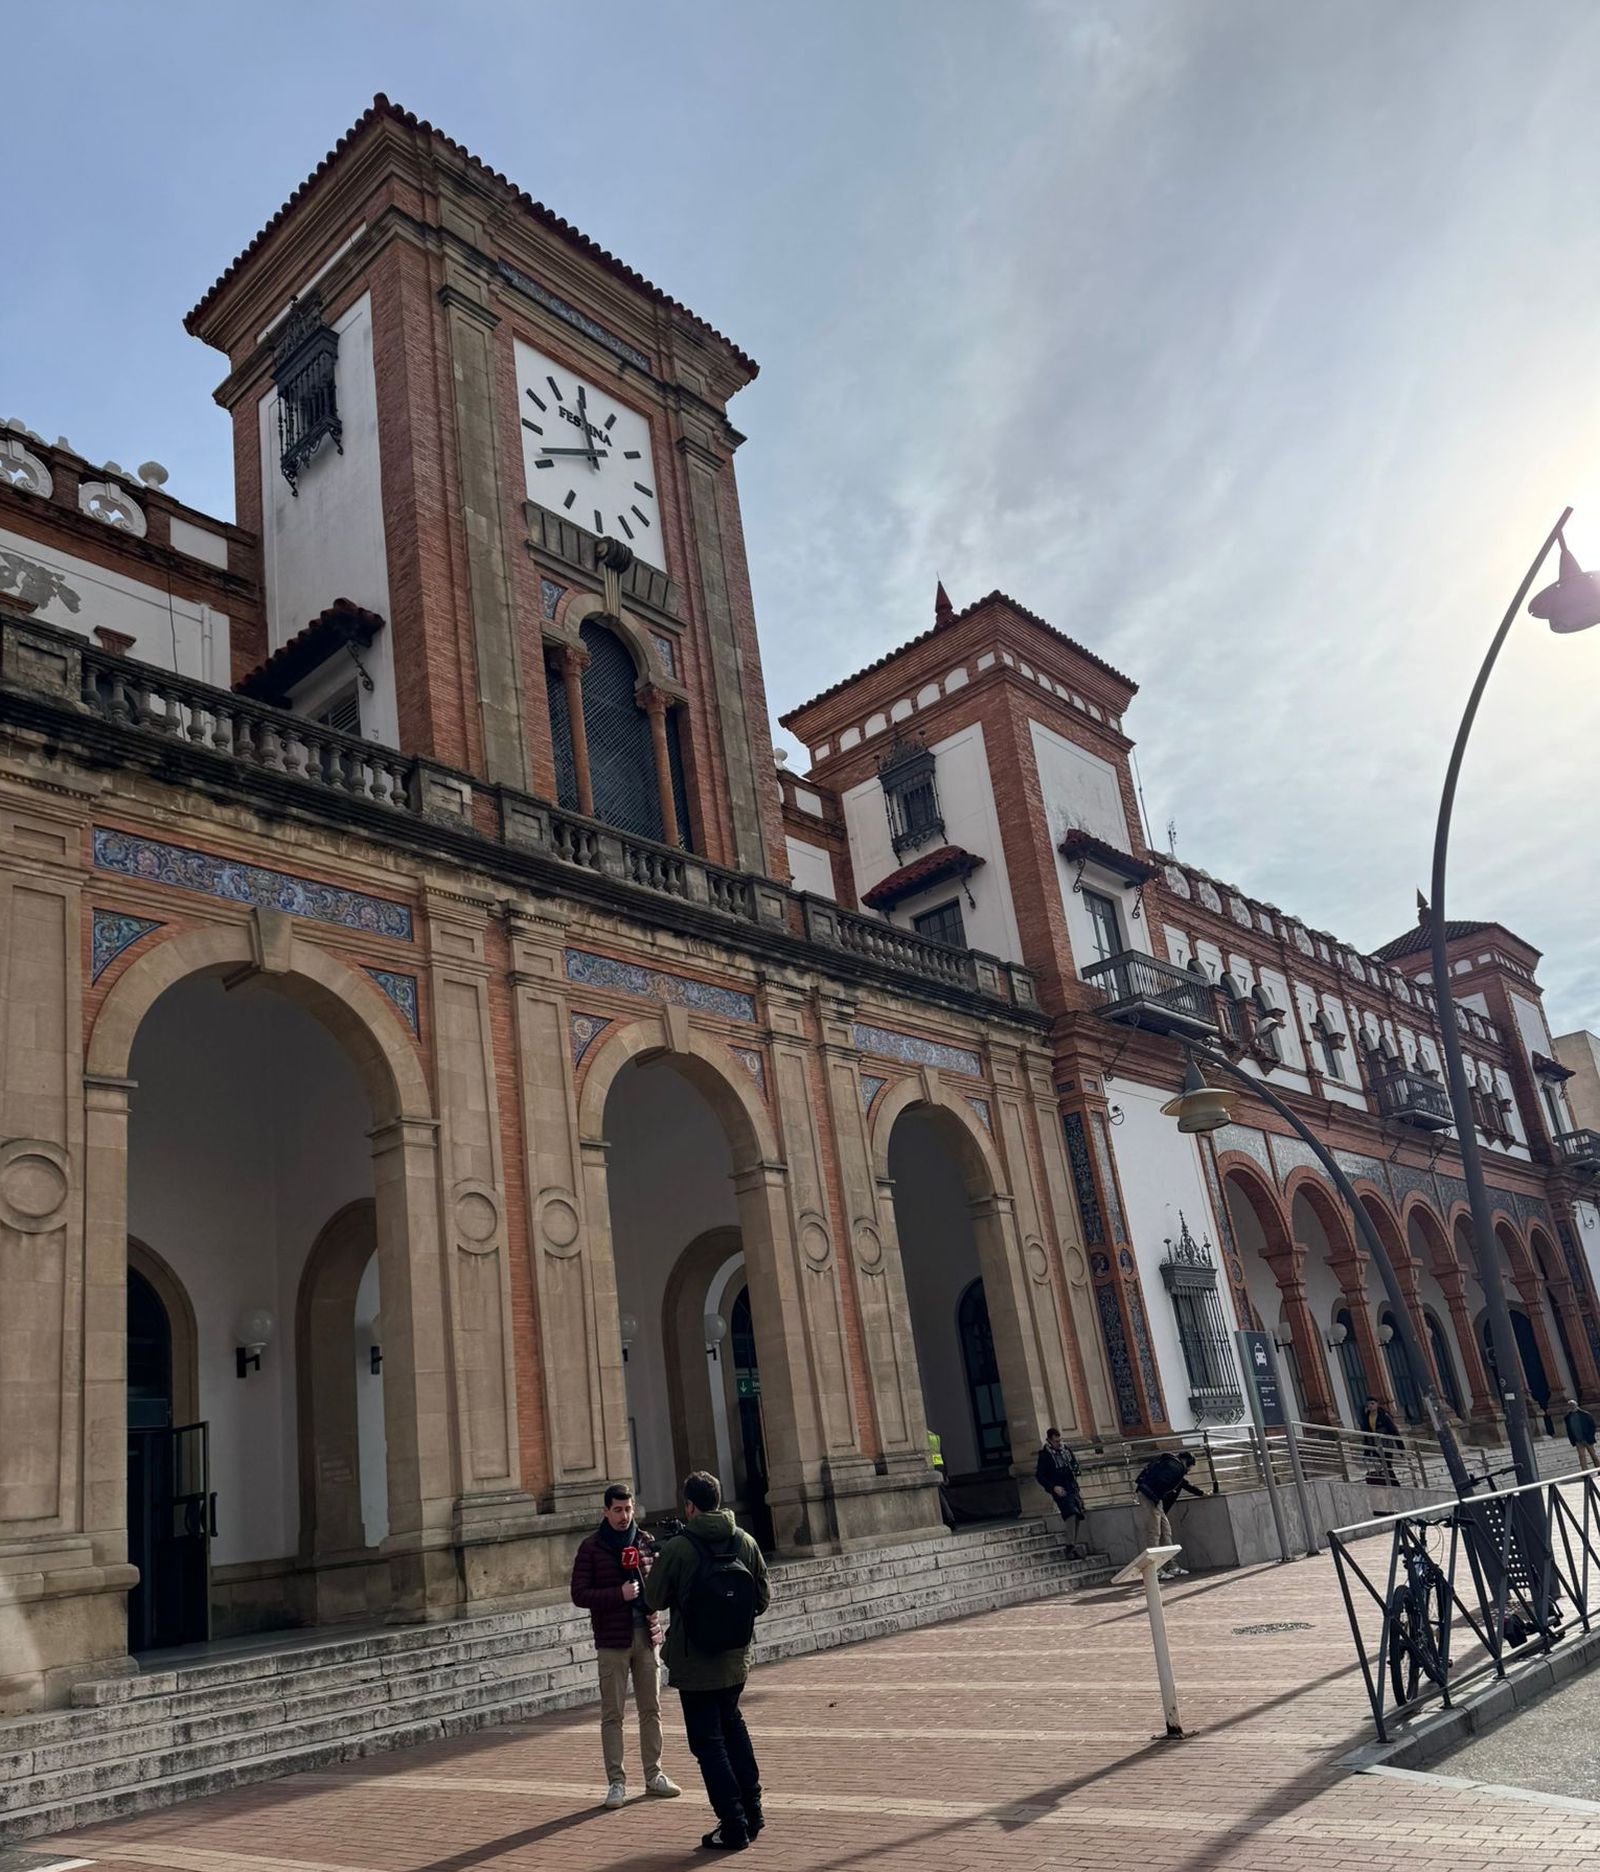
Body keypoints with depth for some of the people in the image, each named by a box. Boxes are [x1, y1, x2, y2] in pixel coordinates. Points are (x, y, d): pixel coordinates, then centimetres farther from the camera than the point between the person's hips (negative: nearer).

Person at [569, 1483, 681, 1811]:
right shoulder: (591, 1548, -3)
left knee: (651, 1710, 10)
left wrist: (654, 1610, -5)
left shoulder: (645, 1543, 7)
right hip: (612, 1640, -3)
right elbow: (579, 1594, -7)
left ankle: (654, 1775, 21)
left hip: (647, 1636, 4)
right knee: (612, 1714, 1)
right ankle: (616, 1782, 9)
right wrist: (619, 1594, -18)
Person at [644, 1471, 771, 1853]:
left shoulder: (677, 1548, -18)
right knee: (731, 1723, 26)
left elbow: (655, 1599, -7)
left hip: (695, 1663, -5)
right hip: (736, 1659, 5)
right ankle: (751, 1810, 28)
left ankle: (734, 1827, 9)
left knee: (708, 1741, 7)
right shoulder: (745, 1541, -5)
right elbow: (764, 1597, 2)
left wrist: (656, 1570, 11)